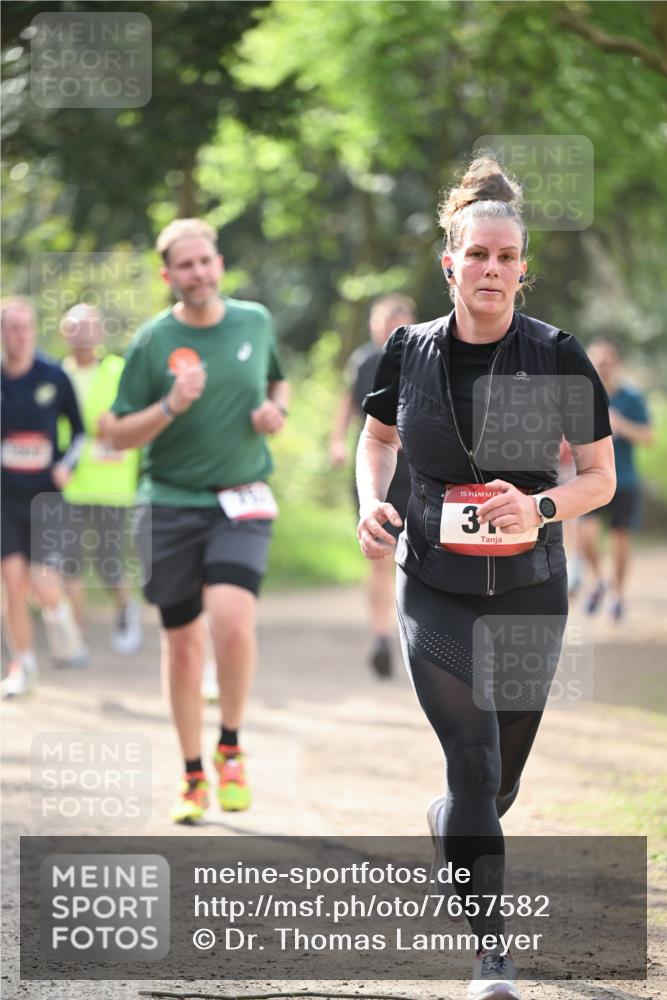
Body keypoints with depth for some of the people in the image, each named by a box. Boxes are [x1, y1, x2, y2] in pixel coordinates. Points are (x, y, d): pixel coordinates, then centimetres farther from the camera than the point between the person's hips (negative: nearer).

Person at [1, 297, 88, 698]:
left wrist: (67, 465, -7)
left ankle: (60, 619, 24)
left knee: (43, 583, -10)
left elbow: (79, 430, 8)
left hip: (45, 496, -1)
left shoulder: (55, 377, -3)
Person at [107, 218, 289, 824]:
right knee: (183, 642, 6)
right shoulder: (152, 342, -4)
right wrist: (171, 406, -19)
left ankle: (231, 749, 0)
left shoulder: (256, 322, 4)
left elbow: (278, 380, 24)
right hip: (171, 505, 0)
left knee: (233, 621, -23)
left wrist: (276, 410, 1)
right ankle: (194, 777, 22)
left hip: (240, 506, 0)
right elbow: (119, 435, -2)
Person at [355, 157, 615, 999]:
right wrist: (371, 501, -4)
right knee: (475, 762, -14)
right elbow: (377, 436, 16)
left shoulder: (558, 359, -8)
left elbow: (601, 477, -1)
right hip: (434, 593, -1)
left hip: (528, 595, 1)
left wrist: (542, 508, -21)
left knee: (501, 777, 13)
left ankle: (447, 824, 49)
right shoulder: (409, 352, -3)